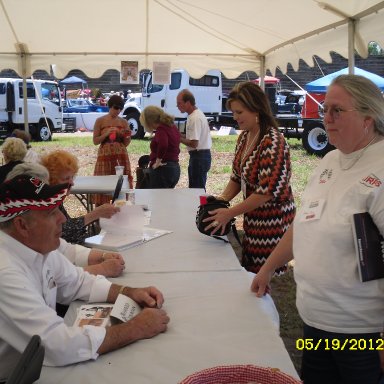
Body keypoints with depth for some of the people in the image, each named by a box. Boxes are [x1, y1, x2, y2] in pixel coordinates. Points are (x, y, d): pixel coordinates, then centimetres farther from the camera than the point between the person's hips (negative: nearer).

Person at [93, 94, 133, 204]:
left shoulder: (123, 122, 9)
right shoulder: (100, 121, 3)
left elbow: (126, 144, 11)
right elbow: (95, 141, 0)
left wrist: (127, 136, -9)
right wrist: (106, 134, -13)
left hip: (121, 156, 2)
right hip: (105, 155, -2)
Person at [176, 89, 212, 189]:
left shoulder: (195, 118, -19)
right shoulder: (197, 114, 12)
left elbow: (194, 143, -23)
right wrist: (182, 135, 7)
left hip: (199, 157, -10)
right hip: (202, 155, 10)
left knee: (197, 189, -7)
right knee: (194, 188, 15)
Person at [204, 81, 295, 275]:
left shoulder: (273, 141, -21)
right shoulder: (244, 137, 7)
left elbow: (267, 191, -24)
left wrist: (230, 213, -19)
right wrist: (220, 201, -1)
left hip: (272, 218, -8)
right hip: (252, 217, 8)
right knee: (248, 269, 16)